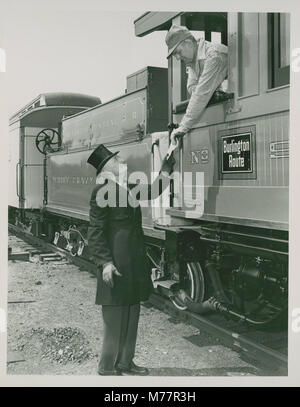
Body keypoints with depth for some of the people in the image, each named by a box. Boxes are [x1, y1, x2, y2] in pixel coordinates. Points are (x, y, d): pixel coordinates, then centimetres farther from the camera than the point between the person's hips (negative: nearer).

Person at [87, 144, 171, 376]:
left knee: (132, 315, 15)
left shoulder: (127, 189, 14)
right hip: (116, 264, -9)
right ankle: (108, 368, 15)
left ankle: (125, 363, 28)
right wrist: (105, 262, -21)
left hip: (134, 262, 9)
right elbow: (96, 232, -15)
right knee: (115, 317, 0)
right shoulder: (103, 191, -12)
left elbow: (149, 192, 32)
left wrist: (166, 175, 24)